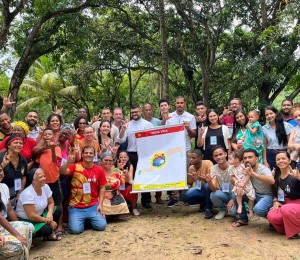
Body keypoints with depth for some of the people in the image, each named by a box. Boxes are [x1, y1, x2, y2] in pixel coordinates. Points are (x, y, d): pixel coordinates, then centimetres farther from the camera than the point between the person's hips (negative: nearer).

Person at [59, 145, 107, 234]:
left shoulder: (99, 170, 0)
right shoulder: (75, 167, -6)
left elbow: (102, 188, 6)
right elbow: (62, 172, -23)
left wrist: (100, 204, -1)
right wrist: (68, 163, -42)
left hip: (93, 206, 2)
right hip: (76, 207, -2)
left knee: (101, 226, -12)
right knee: (76, 229, -17)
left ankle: (89, 219, 21)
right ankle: (82, 220, 17)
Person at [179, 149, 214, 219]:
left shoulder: (208, 163, -19)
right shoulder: (191, 168, -4)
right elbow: (190, 183, 8)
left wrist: (200, 178, -43)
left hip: (210, 189, -5)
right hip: (200, 190, 5)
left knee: (207, 185, -39)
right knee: (183, 196, -18)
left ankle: (209, 209, -16)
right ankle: (204, 203, 6)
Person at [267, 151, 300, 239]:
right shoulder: (277, 177, 5)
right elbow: (276, 193, 18)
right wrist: (275, 201, 0)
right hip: (285, 204, 5)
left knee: (286, 209, -36)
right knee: (271, 217, -22)